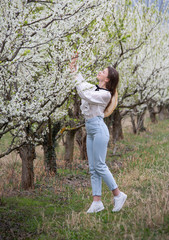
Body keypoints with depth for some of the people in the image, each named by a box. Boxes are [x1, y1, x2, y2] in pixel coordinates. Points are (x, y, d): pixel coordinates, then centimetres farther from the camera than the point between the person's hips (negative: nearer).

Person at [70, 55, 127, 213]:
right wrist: (75, 68, 15)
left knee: (99, 166, -7)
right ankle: (97, 202, 6)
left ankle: (118, 195, 6)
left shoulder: (105, 94, -12)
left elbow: (84, 94, -19)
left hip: (98, 128, -9)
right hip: (90, 130, 9)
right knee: (93, 168, 5)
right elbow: (83, 85, 27)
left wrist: (76, 75, -12)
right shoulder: (95, 88, 13)